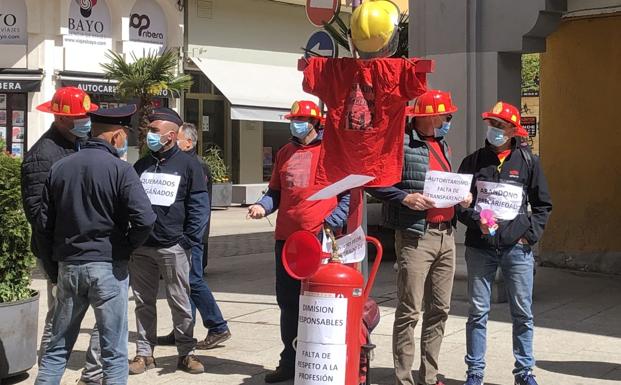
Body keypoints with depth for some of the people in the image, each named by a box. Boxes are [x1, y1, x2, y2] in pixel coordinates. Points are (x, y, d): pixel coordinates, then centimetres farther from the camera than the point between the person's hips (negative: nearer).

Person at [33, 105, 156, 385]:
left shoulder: (59, 168, 6)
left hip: (68, 267, 5)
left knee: (58, 347, 15)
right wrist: (127, 246, -1)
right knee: (114, 351, 4)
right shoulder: (119, 169, -9)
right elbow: (144, 219, -20)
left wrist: (53, 269, 15)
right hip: (108, 267, -5)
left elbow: (43, 226, 8)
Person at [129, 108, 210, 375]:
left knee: (180, 303, 3)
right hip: (140, 248, 4)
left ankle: (186, 353, 12)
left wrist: (190, 240, -10)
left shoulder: (188, 165, 0)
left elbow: (199, 206, -3)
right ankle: (144, 353, 16)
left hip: (173, 248, -4)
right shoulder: (141, 166, 12)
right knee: (144, 303, 8)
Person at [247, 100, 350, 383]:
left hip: (320, 238, -6)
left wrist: (332, 222, -13)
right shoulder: (285, 153, 15)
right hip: (286, 237, 6)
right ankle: (290, 362, 22)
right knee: (288, 302, 11)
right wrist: (263, 205, 0)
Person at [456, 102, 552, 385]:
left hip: (517, 248, 0)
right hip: (480, 247, 1)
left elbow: (543, 205, 10)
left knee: (523, 314, 4)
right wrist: (476, 220, -9)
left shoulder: (528, 161, 4)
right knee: (478, 313, 4)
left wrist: (530, 234, -1)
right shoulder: (473, 162, 6)